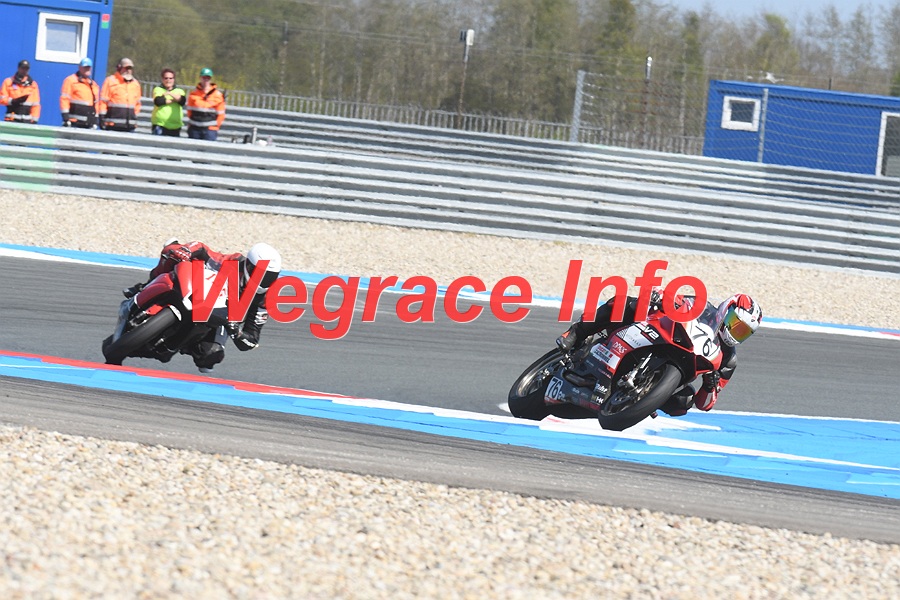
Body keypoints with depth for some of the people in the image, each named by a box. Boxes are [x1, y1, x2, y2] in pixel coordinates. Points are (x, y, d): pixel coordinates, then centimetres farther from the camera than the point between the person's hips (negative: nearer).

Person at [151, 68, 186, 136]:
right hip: (160, 125, -2)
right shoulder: (158, 89, 7)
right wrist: (174, 100, -6)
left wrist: (170, 94, -13)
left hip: (175, 126, 2)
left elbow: (182, 101, -8)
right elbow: (158, 101, -14)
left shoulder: (179, 91, 13)